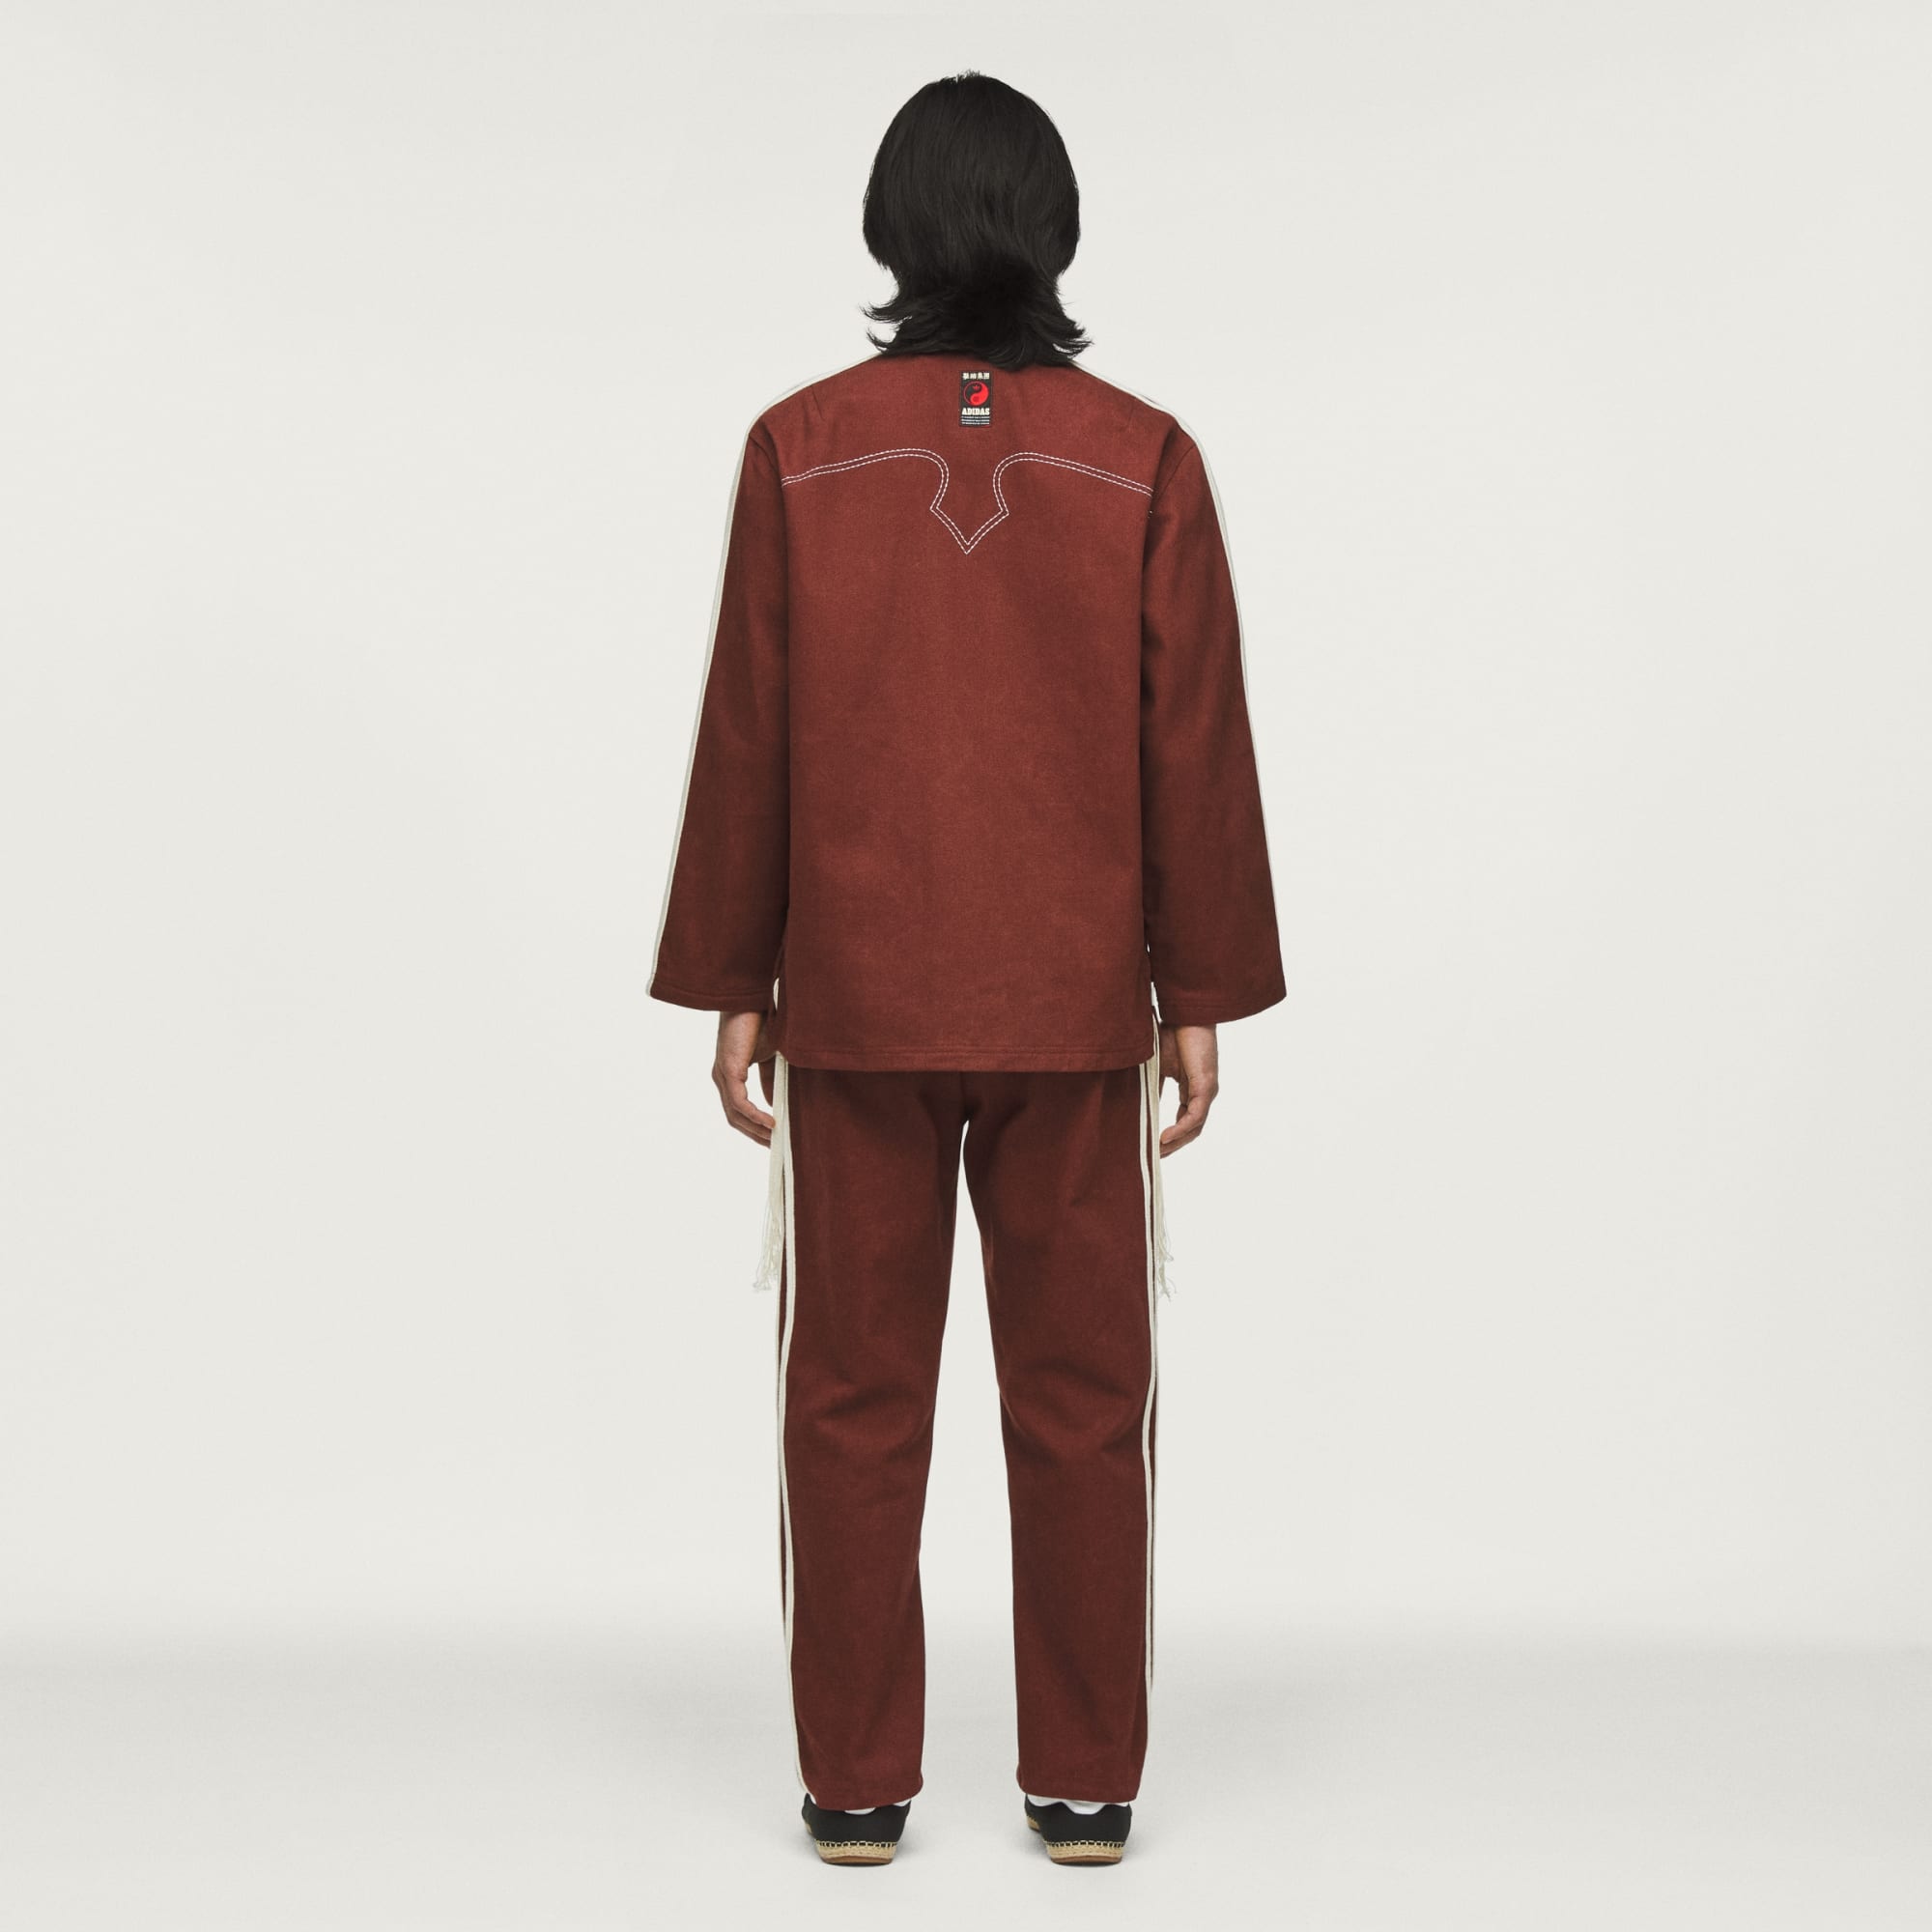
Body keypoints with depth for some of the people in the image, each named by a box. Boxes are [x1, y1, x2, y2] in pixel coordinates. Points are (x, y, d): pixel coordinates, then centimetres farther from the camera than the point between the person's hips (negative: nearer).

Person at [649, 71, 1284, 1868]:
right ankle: (1083, 1780, 17)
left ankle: (855, 1782, 16)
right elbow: (1195, 753, -4)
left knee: (854, 1401, 9)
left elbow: (746, 739, -4)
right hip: (1076, 1012, 0)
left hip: (853, 1007, 0)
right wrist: (1203, 996, 5)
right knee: (1080, 1401, 9)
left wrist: (729, 990, 4)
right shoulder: (1144, 461, -5)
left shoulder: (801, 451, -5)